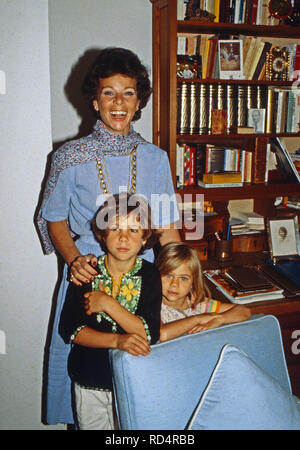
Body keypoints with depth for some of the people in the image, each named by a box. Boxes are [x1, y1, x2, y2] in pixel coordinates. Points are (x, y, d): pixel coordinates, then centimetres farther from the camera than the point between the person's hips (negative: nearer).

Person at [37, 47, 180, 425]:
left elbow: (167, 229, 5)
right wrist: (74, 259, -13)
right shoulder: (71, 157, -3)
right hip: (87, 278, -1)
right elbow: (54, 220, 4)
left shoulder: (155, 159, 2)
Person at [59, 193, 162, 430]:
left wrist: (107, 304, -24)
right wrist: (117, 340, -25)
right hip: (89, 383, 1)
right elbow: (69, 329, -13)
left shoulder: (150, 275, -11)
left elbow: (150, 334, -19)